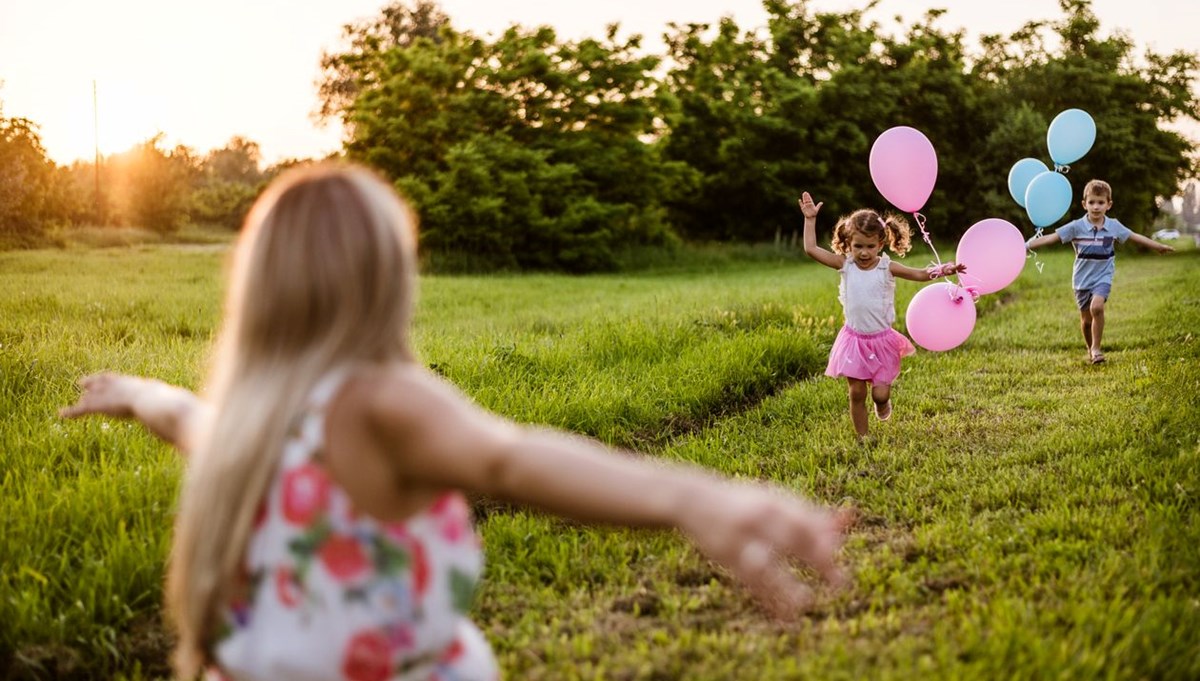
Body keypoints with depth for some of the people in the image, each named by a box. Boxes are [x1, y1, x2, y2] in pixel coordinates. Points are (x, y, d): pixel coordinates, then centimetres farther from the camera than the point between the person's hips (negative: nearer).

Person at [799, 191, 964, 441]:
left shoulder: (887, 267, -6)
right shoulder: (845, 265, -5)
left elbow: (920, 274, -6)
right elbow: (811, 249, -6)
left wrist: (942, 270, -22)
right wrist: (810, 219, -7)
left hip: (882, 339, -1)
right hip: (854, 339, 1)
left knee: (880, 392, -3)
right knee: (856, 393, 3)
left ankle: (882, 401, 33)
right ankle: (862, 437, 18)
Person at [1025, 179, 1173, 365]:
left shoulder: (1114, 226, -2)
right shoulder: (1076, 227, -9)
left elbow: (1134, 237, 13)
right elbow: (1051, 237, -13)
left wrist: (1158, 246, 23)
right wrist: (1026, 246, -22)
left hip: (1103, 277, 0)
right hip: (1082, 280, 0)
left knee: (1097, 306, -26)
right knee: (1086, 319, 8)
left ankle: (1096, 347, -12)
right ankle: (1090, 350, 34)